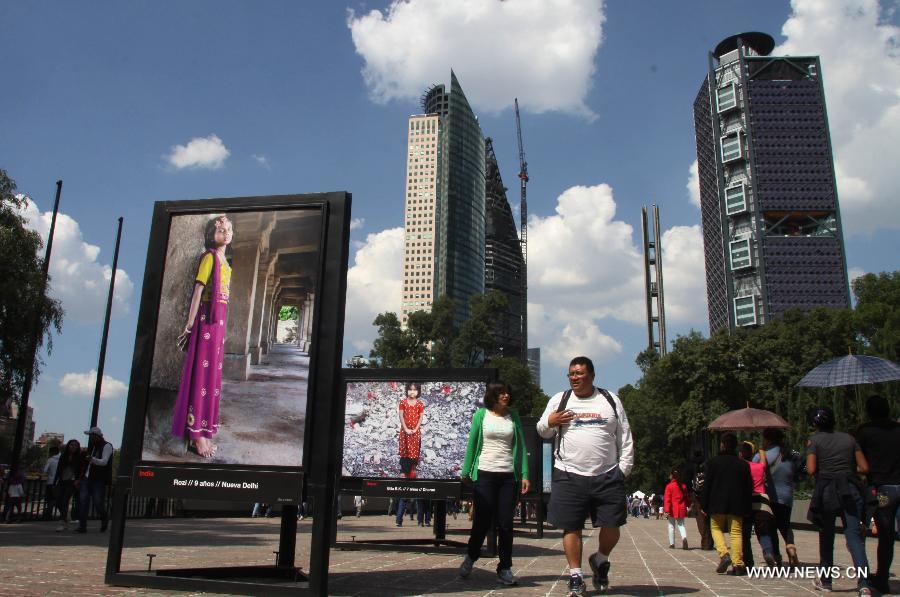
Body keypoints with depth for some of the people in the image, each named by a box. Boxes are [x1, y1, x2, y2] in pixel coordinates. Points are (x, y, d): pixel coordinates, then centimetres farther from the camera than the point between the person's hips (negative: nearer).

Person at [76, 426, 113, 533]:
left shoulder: (107, 446, -7)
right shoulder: (92, 446, 18)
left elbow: (104, 461, -20)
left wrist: (92, 459, -38)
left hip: (99, 480, -7)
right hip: (87, 478, 7)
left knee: (98, 502, -7)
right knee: (82, 501, -4)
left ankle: (105, 518, 21)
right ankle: (82, 526, -1)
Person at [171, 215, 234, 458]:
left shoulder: (225, 263, 18)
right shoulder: (209, 256, -5)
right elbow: (198, 289, -11)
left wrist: (222, 324, 12)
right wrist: (190, 323, -16)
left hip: (220, 319, 9)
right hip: (207, 318, -9)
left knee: (213, 373, 9)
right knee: (202, 372, -7)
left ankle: (203, 432, 14)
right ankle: (196, 434, -4)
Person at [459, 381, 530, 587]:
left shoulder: (513, 416, 7)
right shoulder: (481, 415, 1)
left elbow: (520, 446, 6)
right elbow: (472, 444, 4)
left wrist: (524, 474, -1)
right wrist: (465, 473, 2)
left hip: (509, 476, 2)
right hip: (485, 474, -2)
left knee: (505, 524, 2)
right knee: (482, 521, 2)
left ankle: (505, 568, 13)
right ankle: (470, 557, 26)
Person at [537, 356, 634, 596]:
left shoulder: (610, 400, 7)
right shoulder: (559, 400, 6)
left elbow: (625, 437, 10)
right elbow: (543, 431, 13)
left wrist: (624, 467, 1)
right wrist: (549, 423, -10)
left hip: (607, 475, 1)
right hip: (569, 476, 0)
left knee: (611, 525, 3)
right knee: (571, 527, 2)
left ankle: (600, 560, 32)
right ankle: (575, 575, 17)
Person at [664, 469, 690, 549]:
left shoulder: (669, 486, -8)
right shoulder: (683, 486, 5)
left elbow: (667, 499, -13)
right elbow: (687, 497, 12)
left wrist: (666, 511, -14)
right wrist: (688, 506, 28)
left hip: (672, 510, -3)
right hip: (681, 509, 3)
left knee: (671, 526, 10)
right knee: (681, 525, 9)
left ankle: (672, 544, 13)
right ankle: (684, 537, -19)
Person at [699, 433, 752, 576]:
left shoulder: (713, 462, -4)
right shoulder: (743, 464, 5)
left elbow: (706, 485, -4)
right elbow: (748, 488, 8)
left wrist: (704, 505, 2)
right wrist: (747, 509, 13)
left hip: (717, 504, -2)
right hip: (736, 505, 2)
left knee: (716, 528, 13)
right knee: (736, 532, 5)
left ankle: (724, 554, -8)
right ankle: (738, 564, 1)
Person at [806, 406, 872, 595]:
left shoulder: (815, 440, 0)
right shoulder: (848, 438, 9)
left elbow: (811, 469, -10)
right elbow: (864, 468, 4)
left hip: (826, 490, -2)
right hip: (851, 490, 2)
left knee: (826, 536, 13)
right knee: (854, 535, -3)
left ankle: (825, 580, 22)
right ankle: (864, 583, -19)